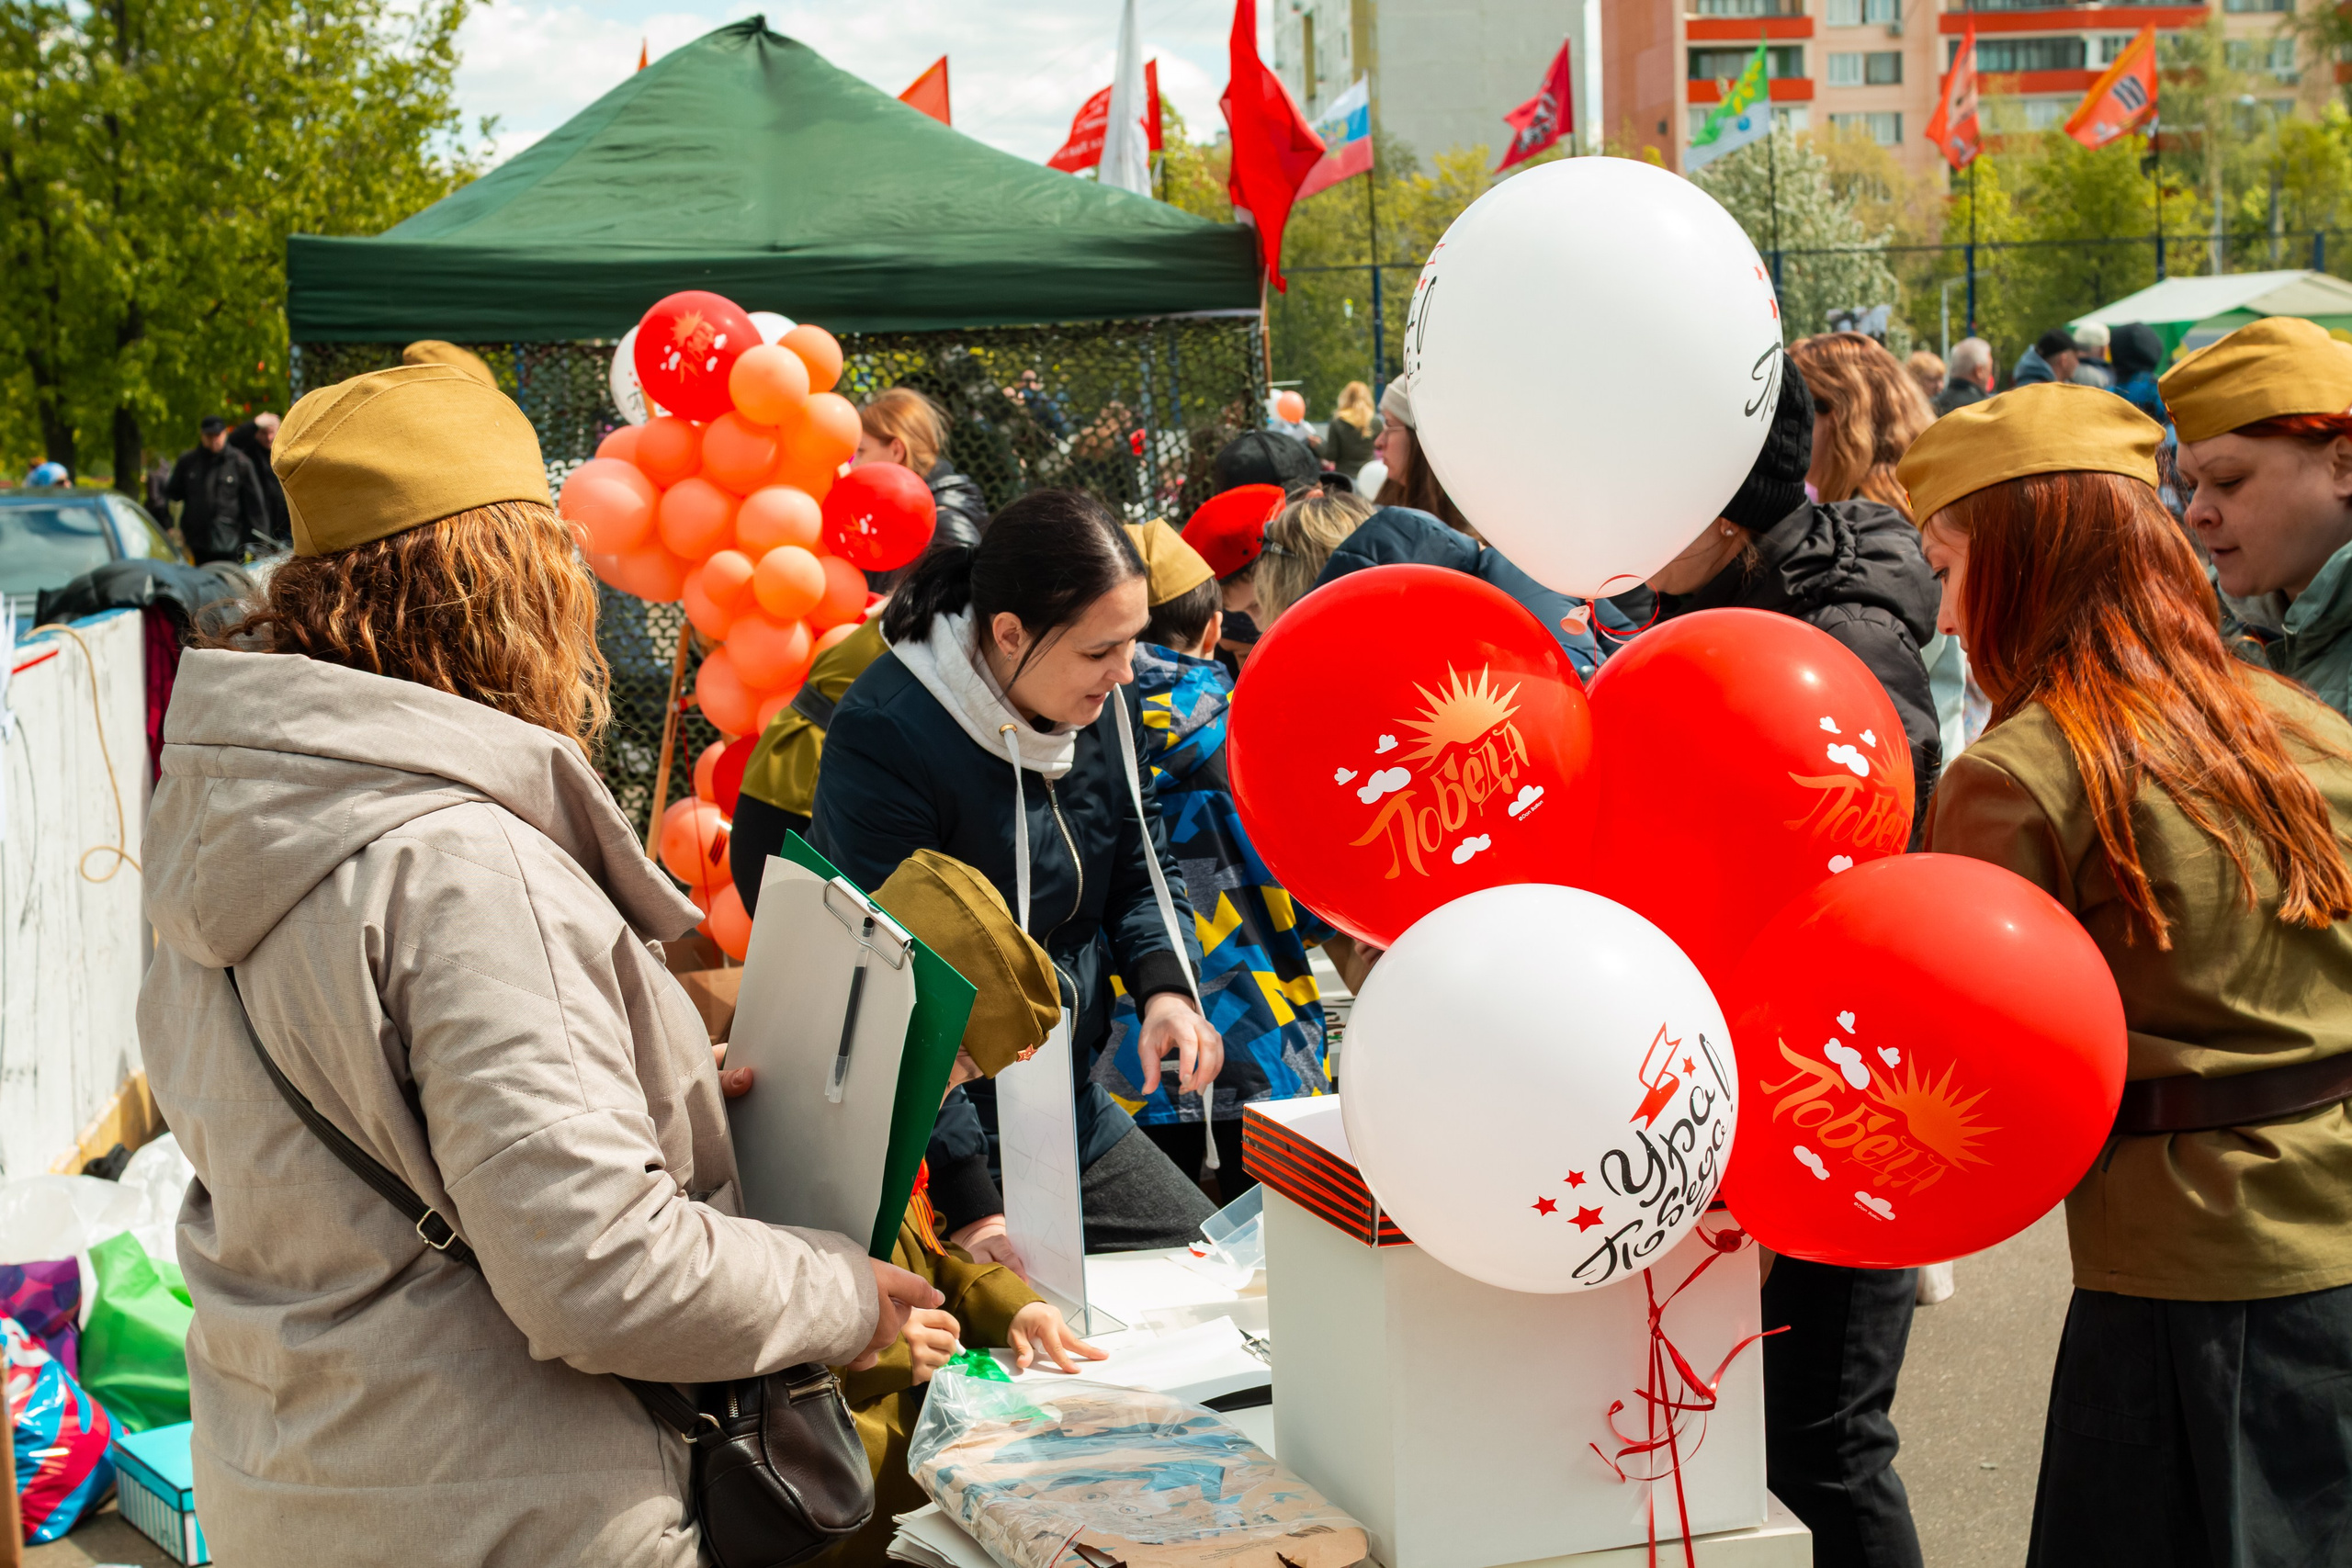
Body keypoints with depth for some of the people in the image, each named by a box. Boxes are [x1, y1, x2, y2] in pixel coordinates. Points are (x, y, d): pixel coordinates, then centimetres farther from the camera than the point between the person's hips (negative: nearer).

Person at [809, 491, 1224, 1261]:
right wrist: (969, 1205, -29)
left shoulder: (1099, 703, -1)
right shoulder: (883, 740, -24)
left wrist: (1164, 988, -9)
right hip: (939, 1134, -7)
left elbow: (1141, 873, 13)